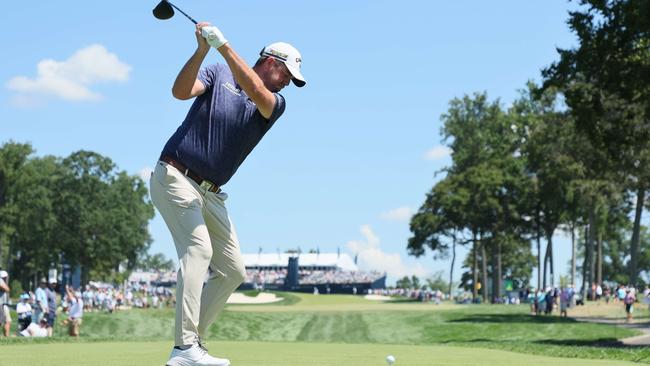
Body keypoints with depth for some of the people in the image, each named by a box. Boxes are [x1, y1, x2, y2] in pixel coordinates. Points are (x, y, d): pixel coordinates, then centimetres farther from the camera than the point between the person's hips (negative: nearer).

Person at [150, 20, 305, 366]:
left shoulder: (275, 104, 9)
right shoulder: (219, 73, 4)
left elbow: (256, 92, -15)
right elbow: (181, 91, -14)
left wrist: (223, 45, -25)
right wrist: (202, 50, -27)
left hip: (211, 194, 6)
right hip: (174, 177, -6)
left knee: (233, 271, 4)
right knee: (198, 249, -24)